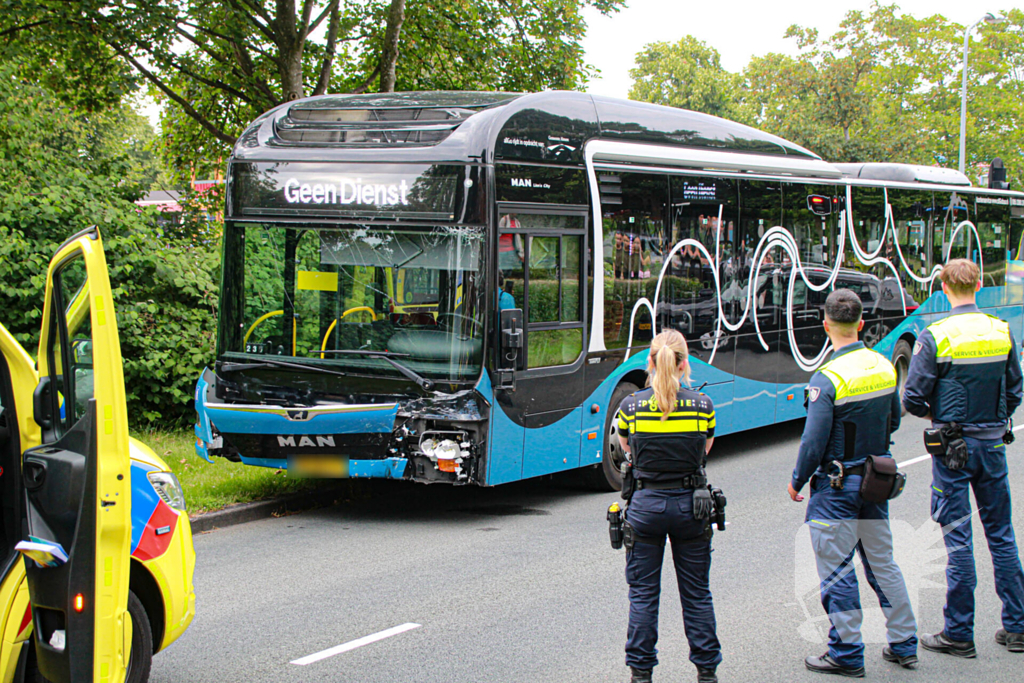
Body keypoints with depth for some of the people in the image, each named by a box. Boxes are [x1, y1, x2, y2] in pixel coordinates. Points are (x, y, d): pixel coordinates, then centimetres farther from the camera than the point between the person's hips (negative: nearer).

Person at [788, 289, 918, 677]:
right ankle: (904, 645, 23)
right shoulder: (885, 367, 1)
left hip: (836, 485, -7)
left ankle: (847, 655, 8)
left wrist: (797, 481, -4)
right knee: (882, 562, 17)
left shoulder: (827, 379, -20)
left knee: (837, 570, 2)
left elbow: (813, 442, -19)